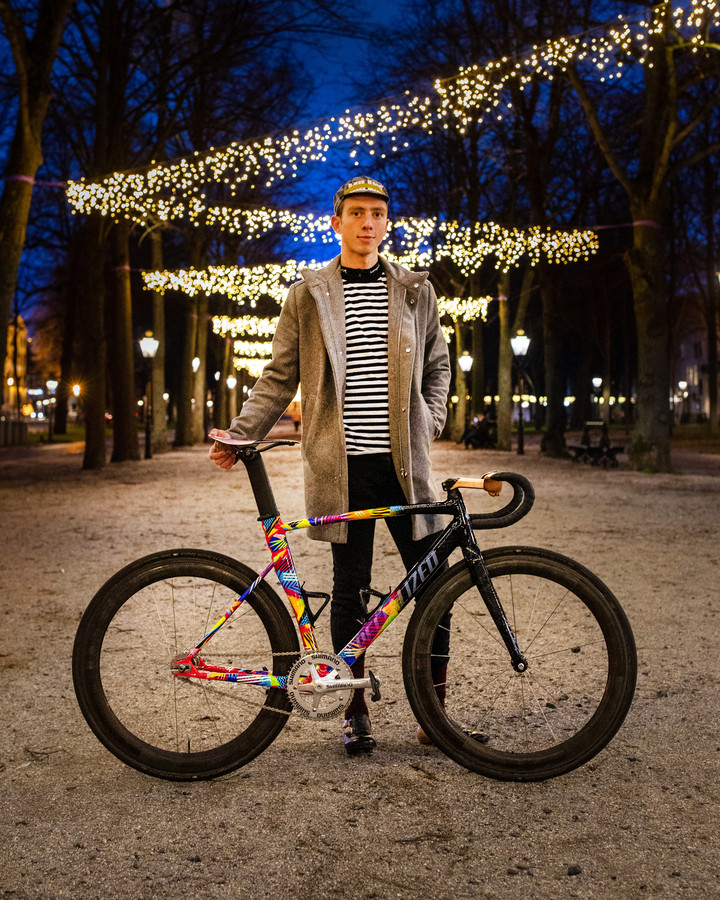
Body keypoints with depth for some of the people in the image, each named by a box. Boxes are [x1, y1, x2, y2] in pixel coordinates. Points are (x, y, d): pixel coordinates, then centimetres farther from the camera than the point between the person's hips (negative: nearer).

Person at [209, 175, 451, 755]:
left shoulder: (415, 290, 11)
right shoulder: (308, 294, 7)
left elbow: (437, 363, 20)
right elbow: (280, 376, 8)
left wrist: (430, 422, 6)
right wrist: (239, 434, -1)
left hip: (403, 461, 1)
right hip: (342, 464, -1)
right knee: (349, 586, 5)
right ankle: (355, 707, 19)